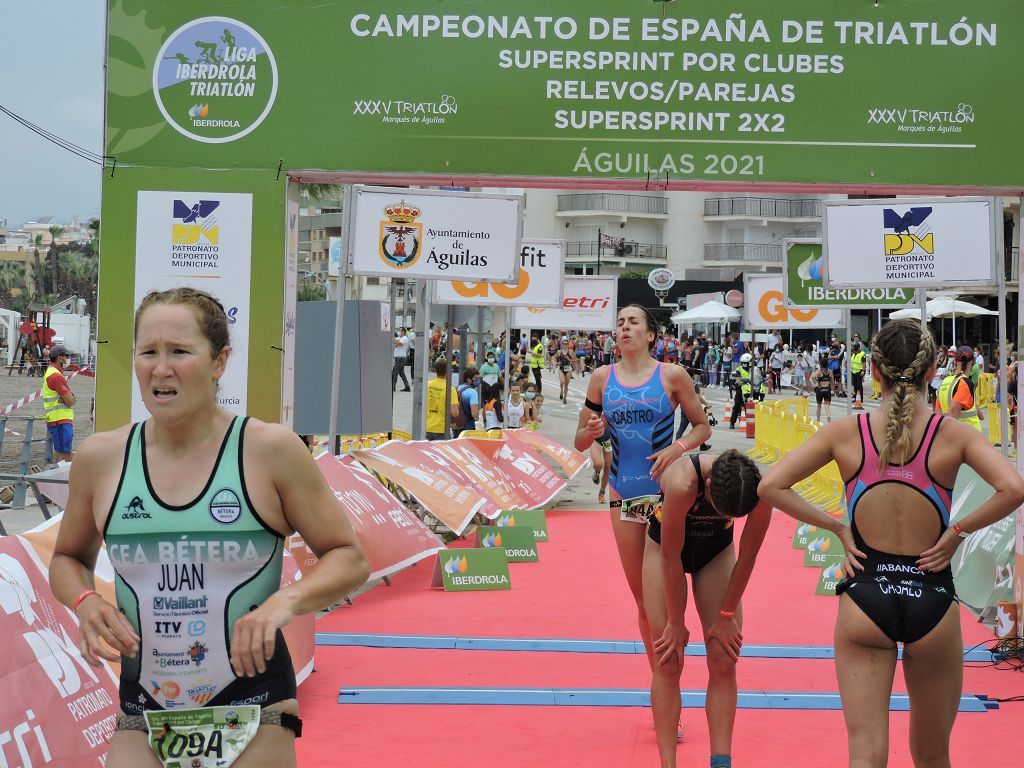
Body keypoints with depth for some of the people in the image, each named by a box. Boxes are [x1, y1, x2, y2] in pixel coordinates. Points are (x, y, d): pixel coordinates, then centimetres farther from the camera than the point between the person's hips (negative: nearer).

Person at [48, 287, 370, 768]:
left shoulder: (271, 450, -8)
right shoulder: (100, 458, 0)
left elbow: (349, 558, -1)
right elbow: (68, 559, 17)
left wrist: (287, 601, -19)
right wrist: (84, 602, -4)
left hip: (252, 714, -2)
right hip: (142, 713, 2)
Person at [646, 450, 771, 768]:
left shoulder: (761, 490, -31)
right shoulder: (682, 483, -40)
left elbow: (747, 556, -15)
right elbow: (670, 557, -27)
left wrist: (726, 616, -7)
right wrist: (676, 623, -17)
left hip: (716, 551, 3)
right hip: (666, 546, -3)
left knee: (724, 661, -3)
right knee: (668, 663, -6)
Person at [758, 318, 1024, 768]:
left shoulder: (846, 432, -4)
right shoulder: (953, 434, -6)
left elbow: (770, 487, -8)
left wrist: (837, 527, -1)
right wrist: (958, 531, -7)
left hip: (864, 596, 0)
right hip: (931, 598, 0)